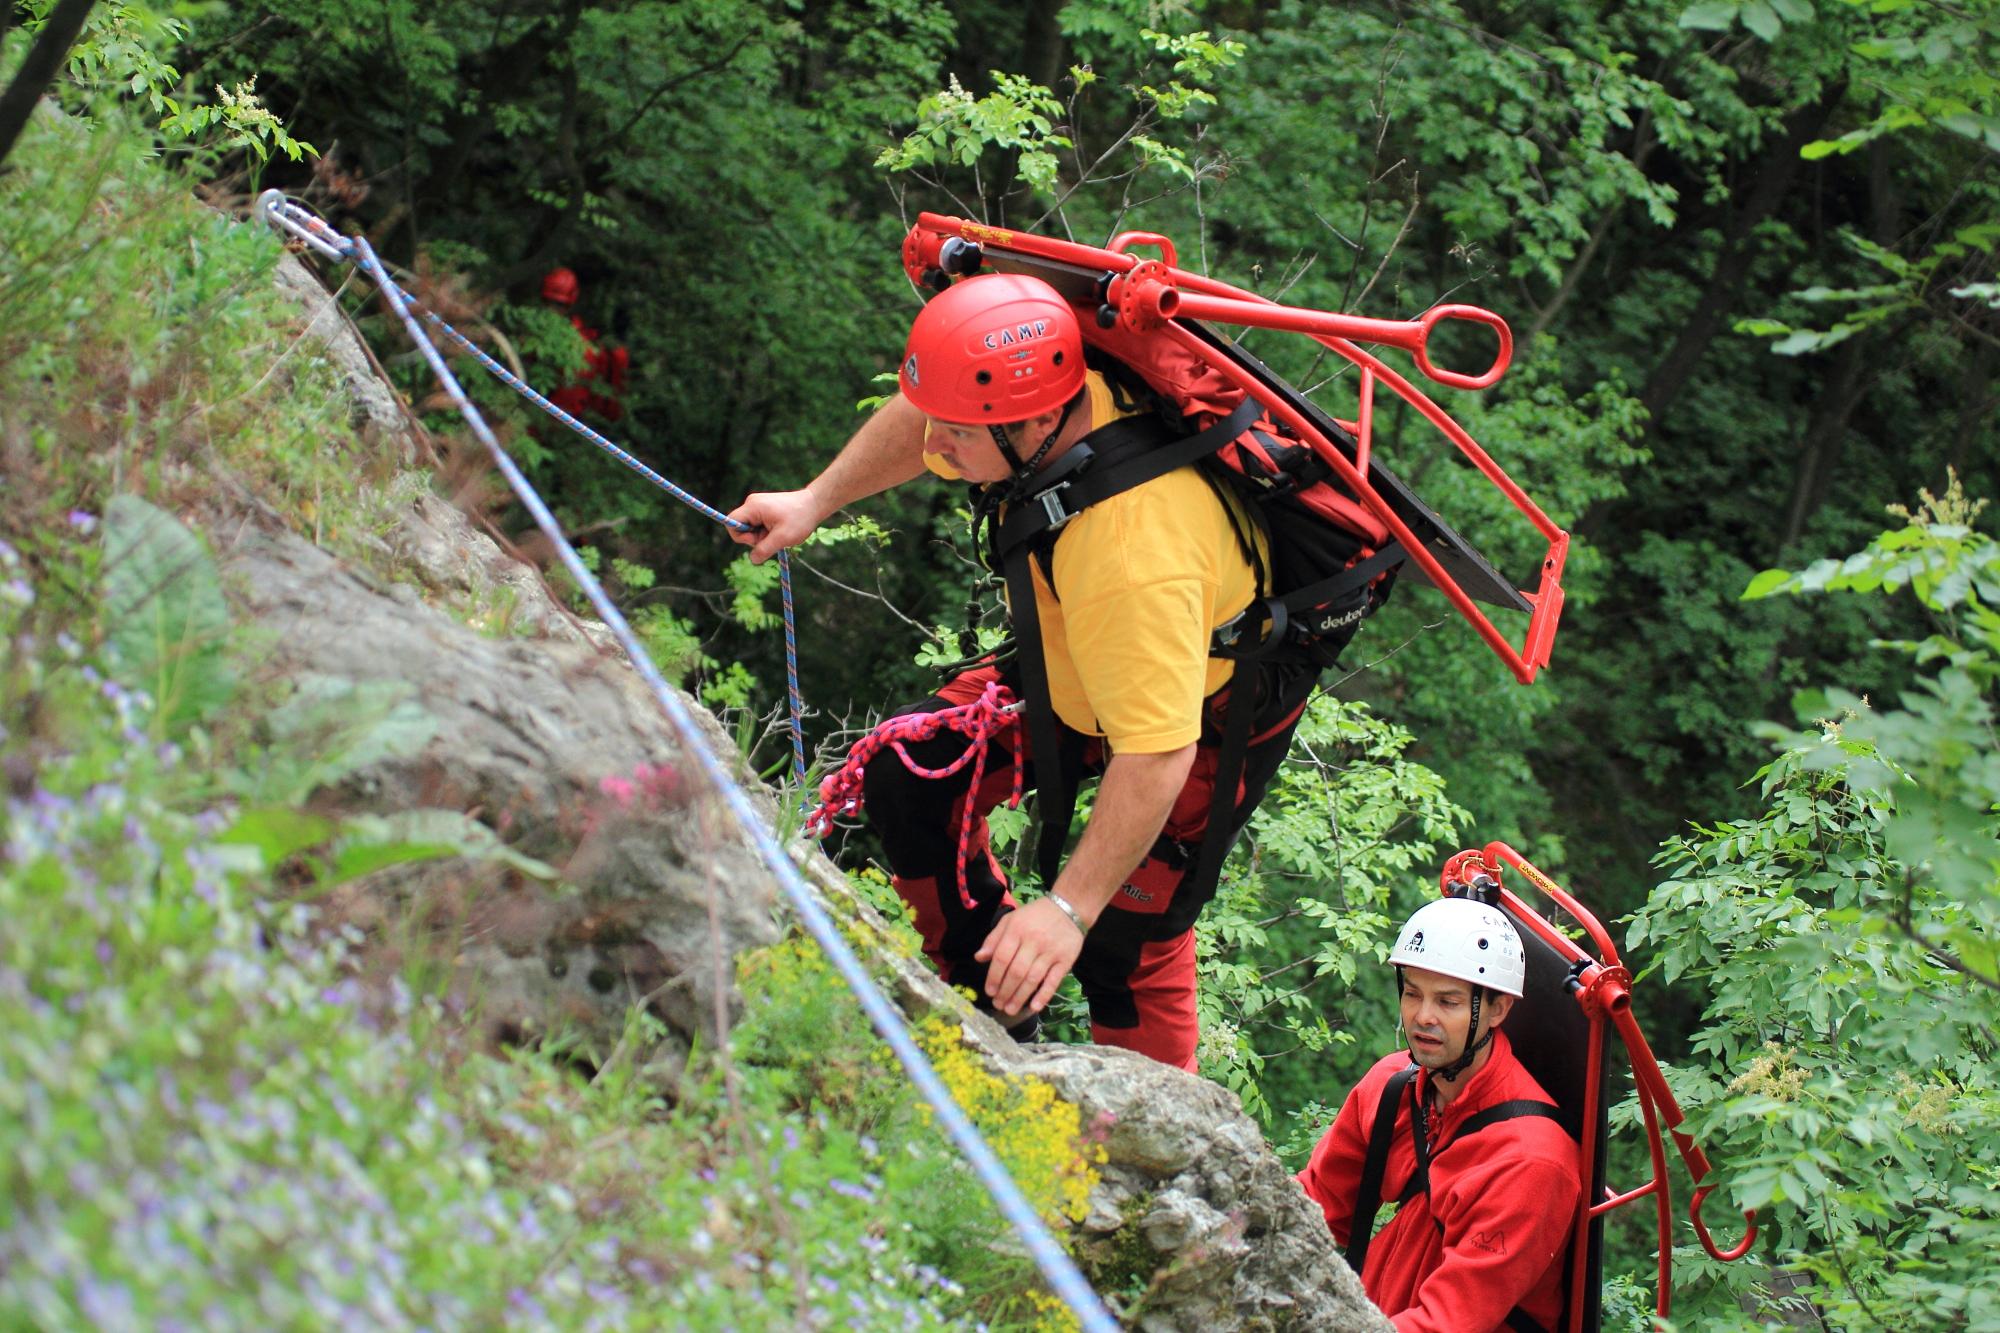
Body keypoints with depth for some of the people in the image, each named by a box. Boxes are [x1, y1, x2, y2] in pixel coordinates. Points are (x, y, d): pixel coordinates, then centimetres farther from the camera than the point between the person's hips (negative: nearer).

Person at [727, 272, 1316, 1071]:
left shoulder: (1134, 557, -45)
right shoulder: (1024, 400, -23)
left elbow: (1155, 757, -44)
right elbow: (919, 423, 4)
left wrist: (1067, 909, -44)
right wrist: (814, 502, 1)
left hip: (1214, 712, -8)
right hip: (1079, 669, 8)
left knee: (1125, 944, -13)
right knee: (906, 780, 2)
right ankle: (995, 1022, 16)